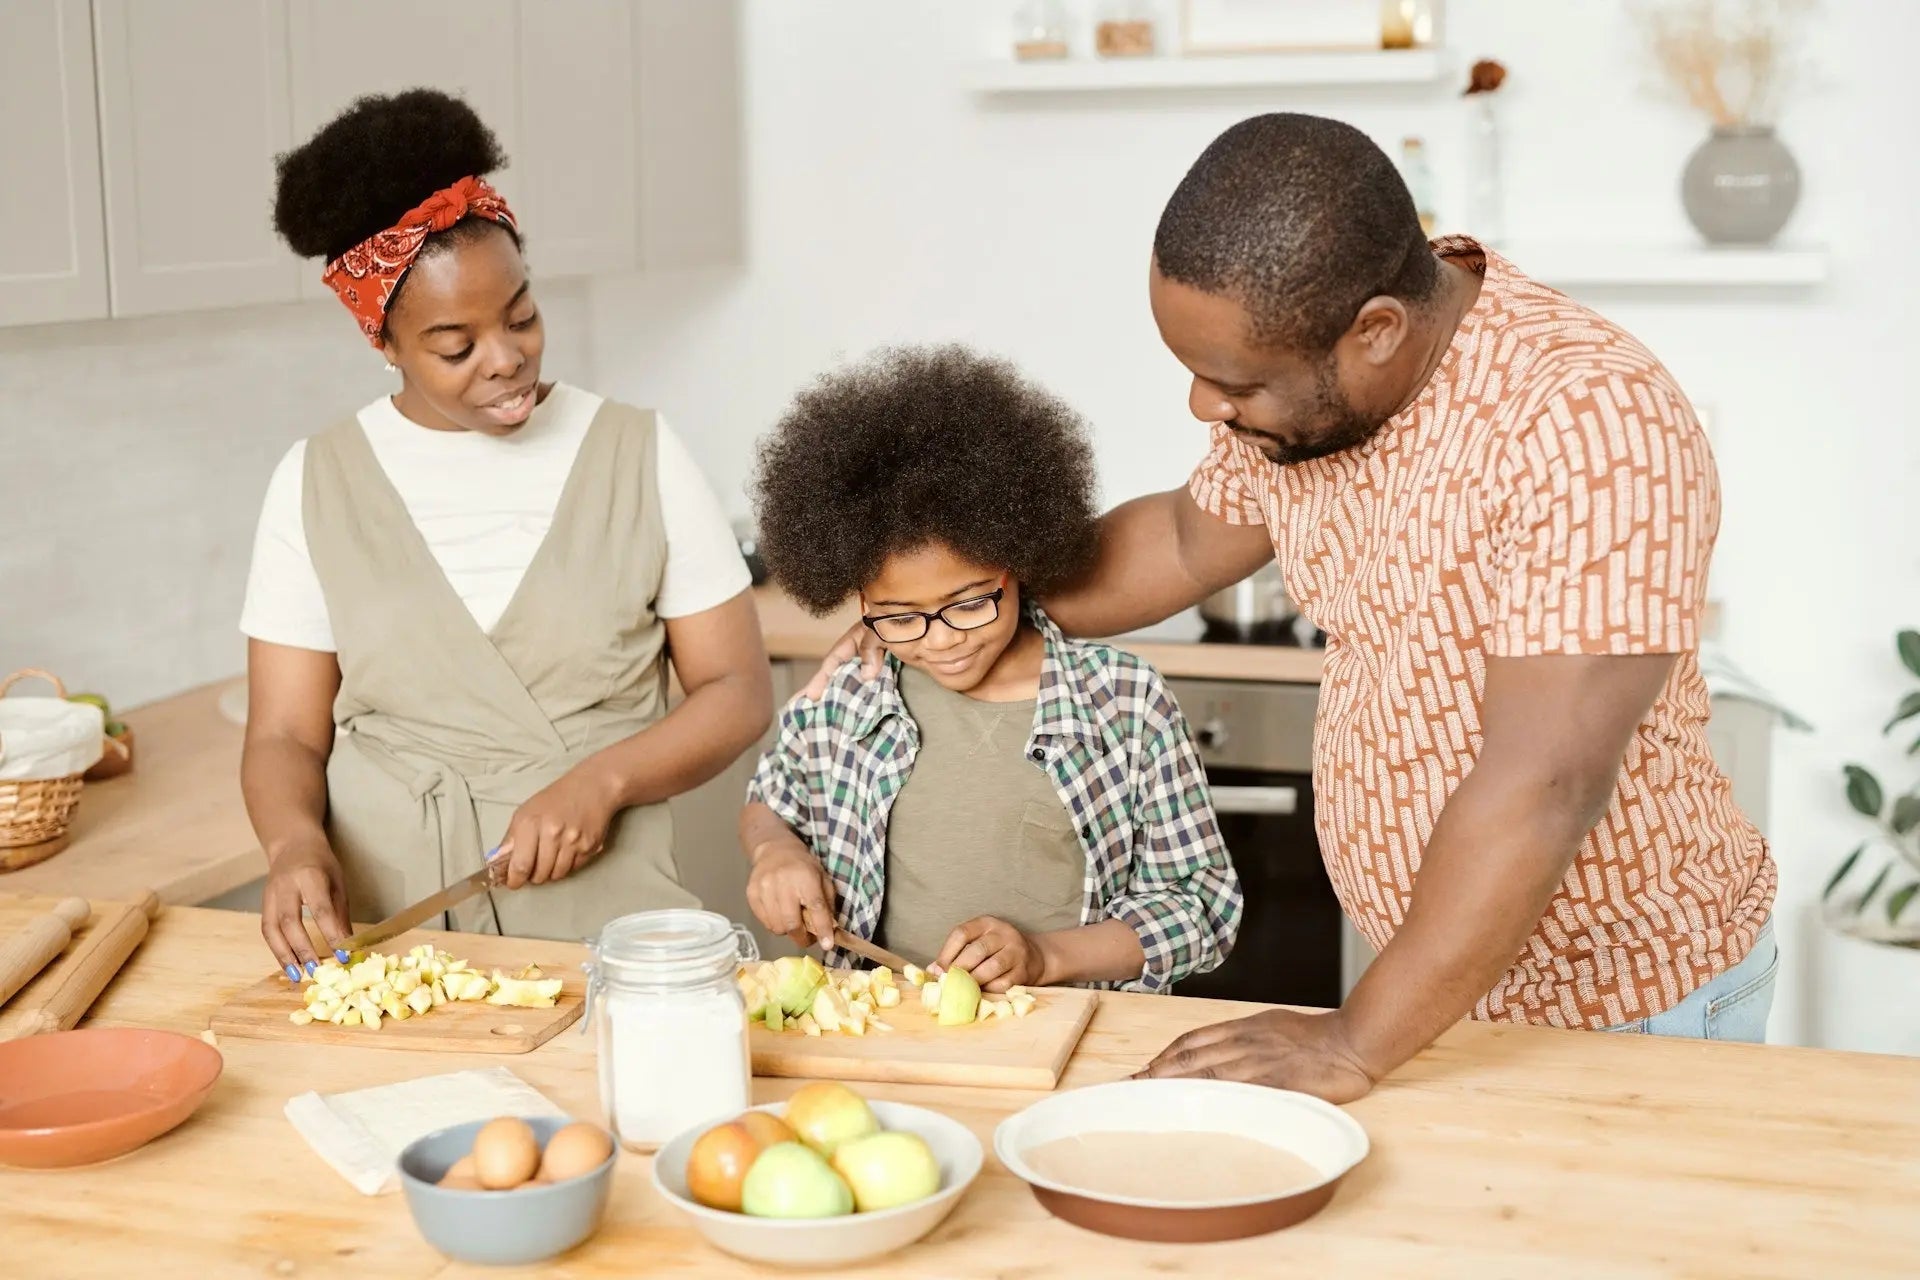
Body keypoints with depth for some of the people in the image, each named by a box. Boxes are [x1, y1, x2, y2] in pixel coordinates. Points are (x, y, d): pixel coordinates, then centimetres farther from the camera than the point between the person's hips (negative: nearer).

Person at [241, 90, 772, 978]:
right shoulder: (316, 483, 6)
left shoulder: (637, 456, 5)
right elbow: (285, 735, 6)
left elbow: (738, 690, 5)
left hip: (602, 917, -1)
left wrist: (602, 779, -12)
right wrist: (293, 841, -15)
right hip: (384, 920, 1)